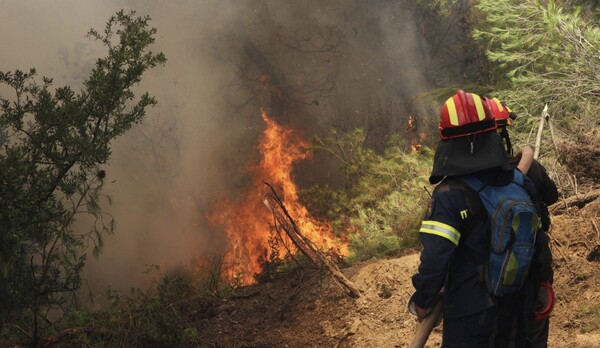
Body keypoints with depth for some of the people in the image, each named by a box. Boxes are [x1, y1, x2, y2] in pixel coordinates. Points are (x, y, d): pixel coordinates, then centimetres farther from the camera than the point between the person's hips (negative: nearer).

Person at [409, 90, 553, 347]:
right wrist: (542, 277, 21)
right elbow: (538, 240, 6)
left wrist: (421, 301, -8)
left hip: (470, 310, -5)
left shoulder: (449, 195, -21)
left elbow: (435, 259, -23)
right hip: (516, 305, 5)